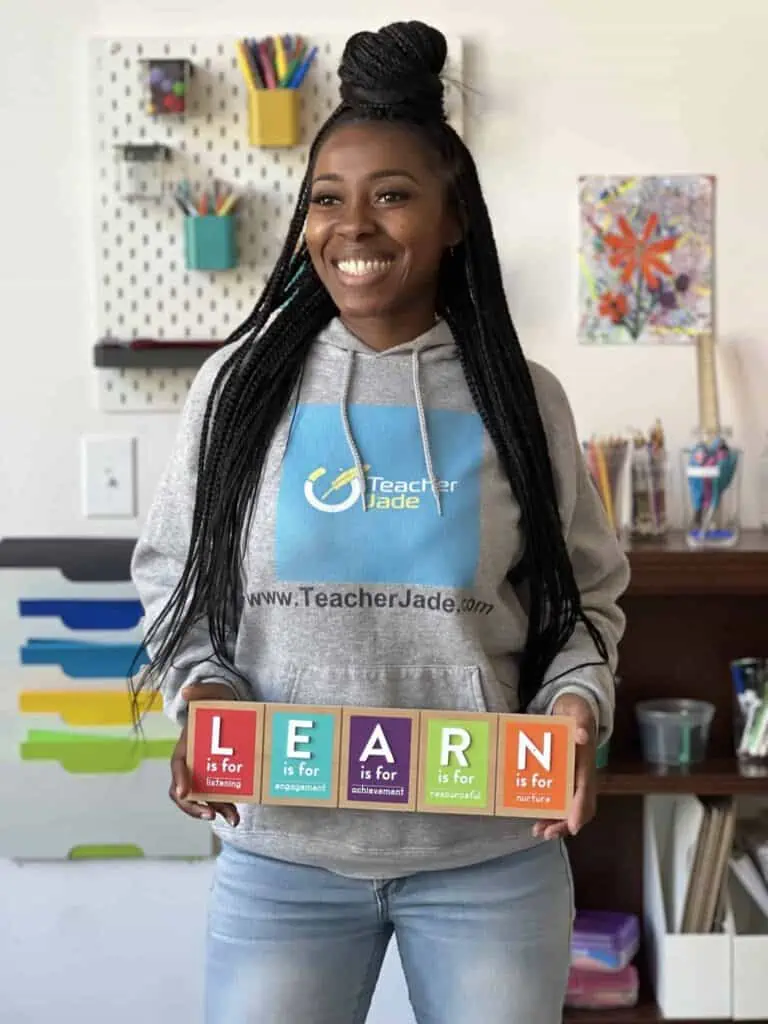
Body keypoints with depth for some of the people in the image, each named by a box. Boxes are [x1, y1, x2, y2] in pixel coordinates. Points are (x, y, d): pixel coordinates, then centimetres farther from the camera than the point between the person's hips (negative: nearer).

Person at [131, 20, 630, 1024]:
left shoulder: (524, 397, 1)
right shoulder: (241, 383, 1)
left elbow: (588, 596, 7)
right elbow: (172, 580, 7)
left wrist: (576, 705, -12)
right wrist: (199, 693, -11)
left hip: (495, 852, 1)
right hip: (281, 849, 0)